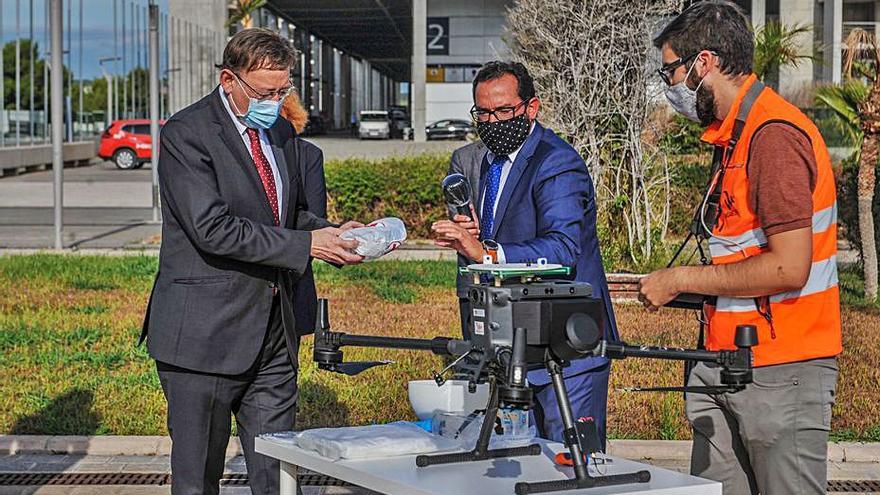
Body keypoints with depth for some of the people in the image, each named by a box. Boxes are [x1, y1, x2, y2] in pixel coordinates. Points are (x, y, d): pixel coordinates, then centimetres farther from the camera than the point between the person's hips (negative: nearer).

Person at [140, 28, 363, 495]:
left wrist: (333, 234, 2)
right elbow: (212, 228, -22)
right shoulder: (186, 133, -12)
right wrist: (305, 244, -21)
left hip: (274, 331, 7)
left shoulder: (280, 132, 12)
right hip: (205, 333, -7)